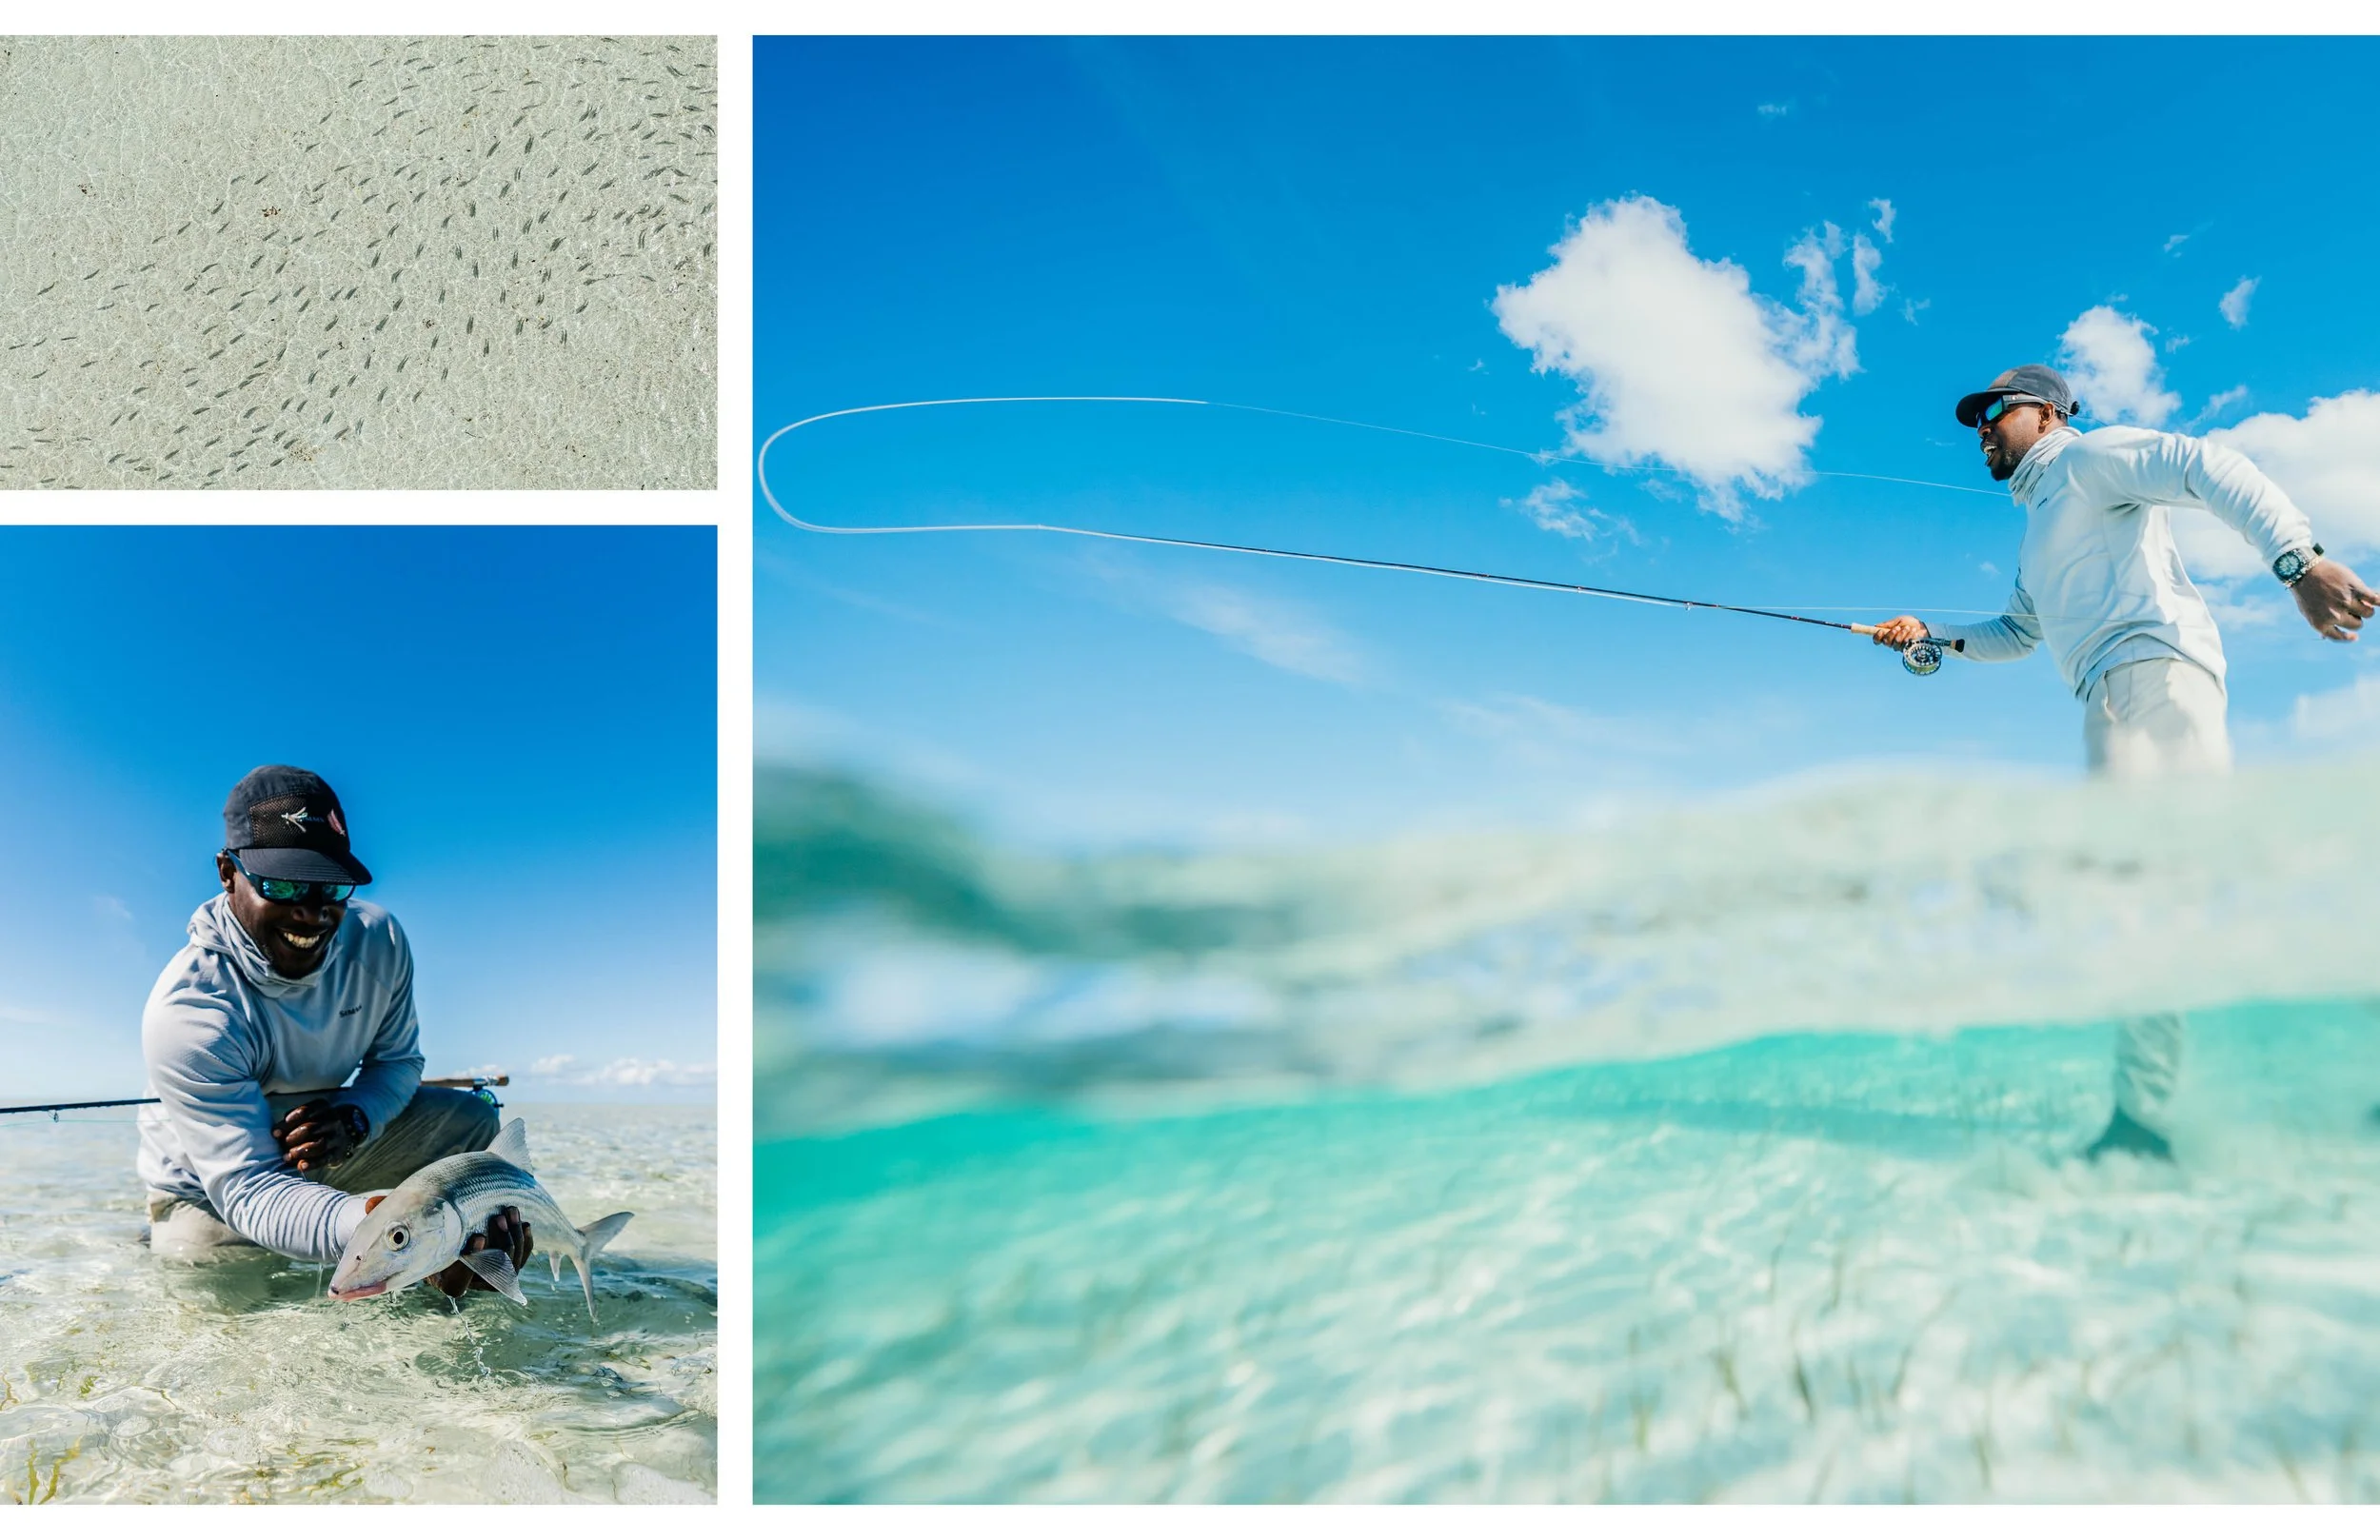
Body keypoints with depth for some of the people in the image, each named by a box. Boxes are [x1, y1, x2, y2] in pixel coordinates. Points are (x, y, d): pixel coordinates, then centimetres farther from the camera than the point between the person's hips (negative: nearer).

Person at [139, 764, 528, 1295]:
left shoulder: (378, 940, -16)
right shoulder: (188, 1013, -32)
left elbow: (398, 1059, 0)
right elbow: (247, 1189, -40)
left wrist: (357, 1116, -26)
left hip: (327, 1154, 4)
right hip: (208, 1191, -4)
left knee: (470, 1120, -11)